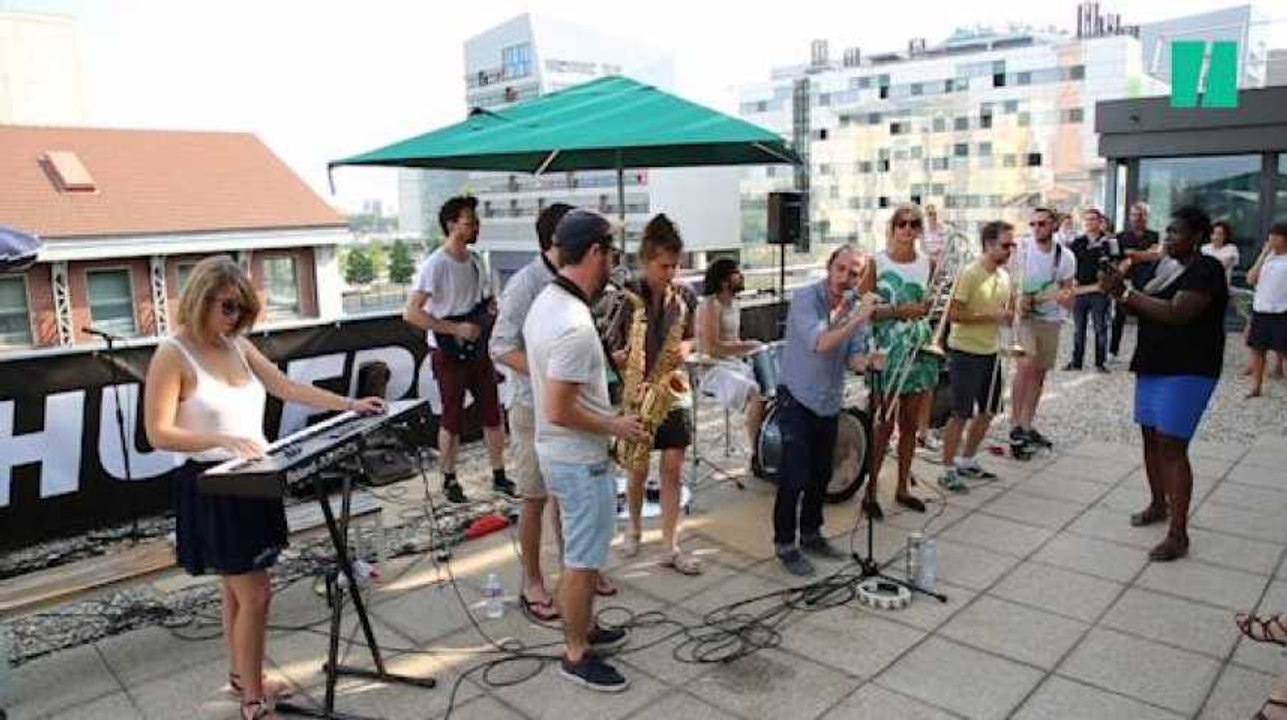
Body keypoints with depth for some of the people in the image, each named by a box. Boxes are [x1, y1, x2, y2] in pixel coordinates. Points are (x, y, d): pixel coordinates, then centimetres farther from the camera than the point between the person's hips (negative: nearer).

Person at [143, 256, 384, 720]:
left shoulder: (237, 346, 7)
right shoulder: (172, 355, -13)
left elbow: (287, 388, 6)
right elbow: (159, 433, -17)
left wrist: (350, 406, -2)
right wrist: (223, 439, -30)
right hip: (214, 487, -7)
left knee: (239, 589, 19)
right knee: (255, 594, -5)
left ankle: (241, 675, 36)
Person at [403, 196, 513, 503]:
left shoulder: (474, 259, 6)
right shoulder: (435, 265, -17)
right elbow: (411, 313, -23)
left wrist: (491, 307, -2)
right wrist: (455, 329, -24)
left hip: (477, 349, 6)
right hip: (448, 352, -6)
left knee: (492, 413, 8)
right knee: (452, 419, 6)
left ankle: (499, 476, 20)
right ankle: (449, 480, 22)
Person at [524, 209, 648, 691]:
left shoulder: (546, 301, 3)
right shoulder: (575, 325, -29)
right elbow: (560, 411, -28)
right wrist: (615, 427, -15)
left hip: (560, 451, 10)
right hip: (580, 459, -10)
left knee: (582, 554, 23)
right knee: (583, 561, 6)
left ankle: (584, 629, 39)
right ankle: (576, 655, 22)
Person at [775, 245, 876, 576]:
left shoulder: (854, 308, 2)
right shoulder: (804, 298, -15)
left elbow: (853, 358, -2)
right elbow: (818, 343, -29)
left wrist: (869, 361, -24)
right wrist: (856, 319, -34)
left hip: (830, 402, 6)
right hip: (798, 399, -6)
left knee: (821, 474, 14)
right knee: (795, 476, -7)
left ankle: (811, 534, 31)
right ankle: (785, 544, 7)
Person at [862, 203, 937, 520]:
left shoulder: (927, 263, 7)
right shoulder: (877, 263, -6)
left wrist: (925, 308, -4)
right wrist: (898, 310, -20)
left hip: (919, 349, 5)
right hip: (888, 350, -5)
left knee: (910, 424, 11)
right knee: (886, 424, -2)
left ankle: (902, 488, 24)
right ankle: (870, 491, 10)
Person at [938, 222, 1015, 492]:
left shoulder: (1004, 276, 8)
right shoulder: (970, 274, -15)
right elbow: (953, 314, -20)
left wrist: (1009, 314, -4)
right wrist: (990, 316, -22)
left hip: (991, 352, 8)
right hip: (965, 353, -8)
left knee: (988, 411, 15)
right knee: (962, 414, -2)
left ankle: (966, 460, 30)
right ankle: (948, 470, 9)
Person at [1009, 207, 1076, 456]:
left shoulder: (1065, 256, 0)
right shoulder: (1021, 249, -8)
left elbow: (1068, 289, 5)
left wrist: (1065, 296, -18)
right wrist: (1018, 298, -22)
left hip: (1051, 320, 4)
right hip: (1023, 315, -4)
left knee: (1039, 373, 11)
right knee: (1025, 365, -23)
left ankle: (1027, 425, 23)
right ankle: (1015, 425, -17)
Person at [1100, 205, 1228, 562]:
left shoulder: (1206, 270, -13)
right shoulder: (1166, 266, 12)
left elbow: (1176, 314, -26)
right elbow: (1145, 310, 14)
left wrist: (1126, 292, -22)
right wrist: (1119, 289, -5)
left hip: (1186, 372, -8)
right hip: (1152, 367, 8)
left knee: (1172, 448, -10)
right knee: (1151, 438, 16)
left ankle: (1179, 535, -4)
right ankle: (1159, 504, 35)